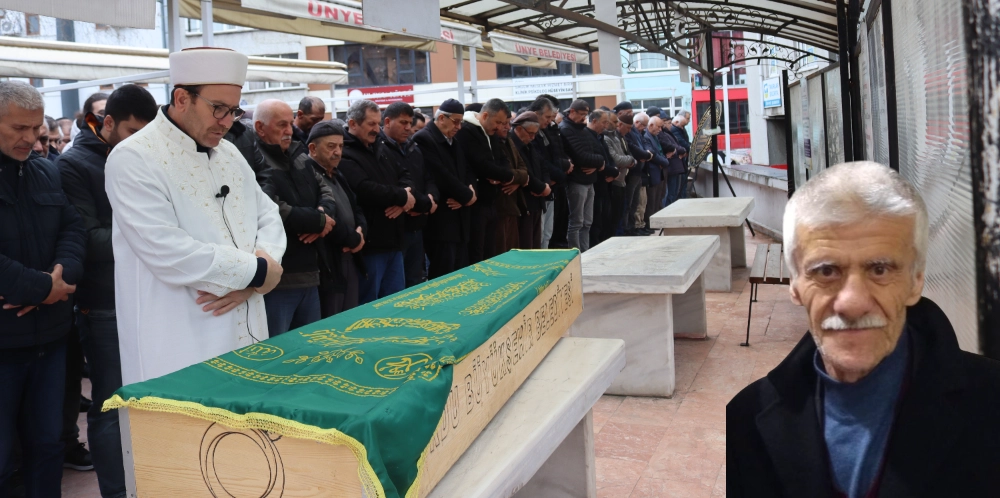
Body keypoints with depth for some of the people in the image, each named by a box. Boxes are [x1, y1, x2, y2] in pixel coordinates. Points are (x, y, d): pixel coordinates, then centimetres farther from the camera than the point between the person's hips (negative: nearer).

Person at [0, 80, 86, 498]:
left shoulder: (48, 173, 10)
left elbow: (73, 227, 7)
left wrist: (63, 273, -13)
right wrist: (41, 287, -17)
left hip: (48, 331, 6)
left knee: (47, 441, 16)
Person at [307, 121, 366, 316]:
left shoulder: (337, 176, 18)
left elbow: (356, 208, 21)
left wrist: (360, 231, -2)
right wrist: (354, 239, -10)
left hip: (349, 262, 10)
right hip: (327, 267, -10)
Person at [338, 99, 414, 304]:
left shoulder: (379, 148, 16)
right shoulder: (344, 155, -14)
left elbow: (404, 175, 14)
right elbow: (365, 190, -26)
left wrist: (402, 200, -9)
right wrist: (402, 196, -13)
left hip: (393, 240, 9)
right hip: (369, 243, -9)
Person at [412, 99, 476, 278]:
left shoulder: (455, 140, 17)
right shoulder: (424, 139, -11)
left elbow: (468, 171, 15)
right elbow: (442, 176, -19)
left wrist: (467, 194, -6)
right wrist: (467, 195, -9)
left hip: (460, 220, 8)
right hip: (440, 221, -8)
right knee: (443, 277, -6)